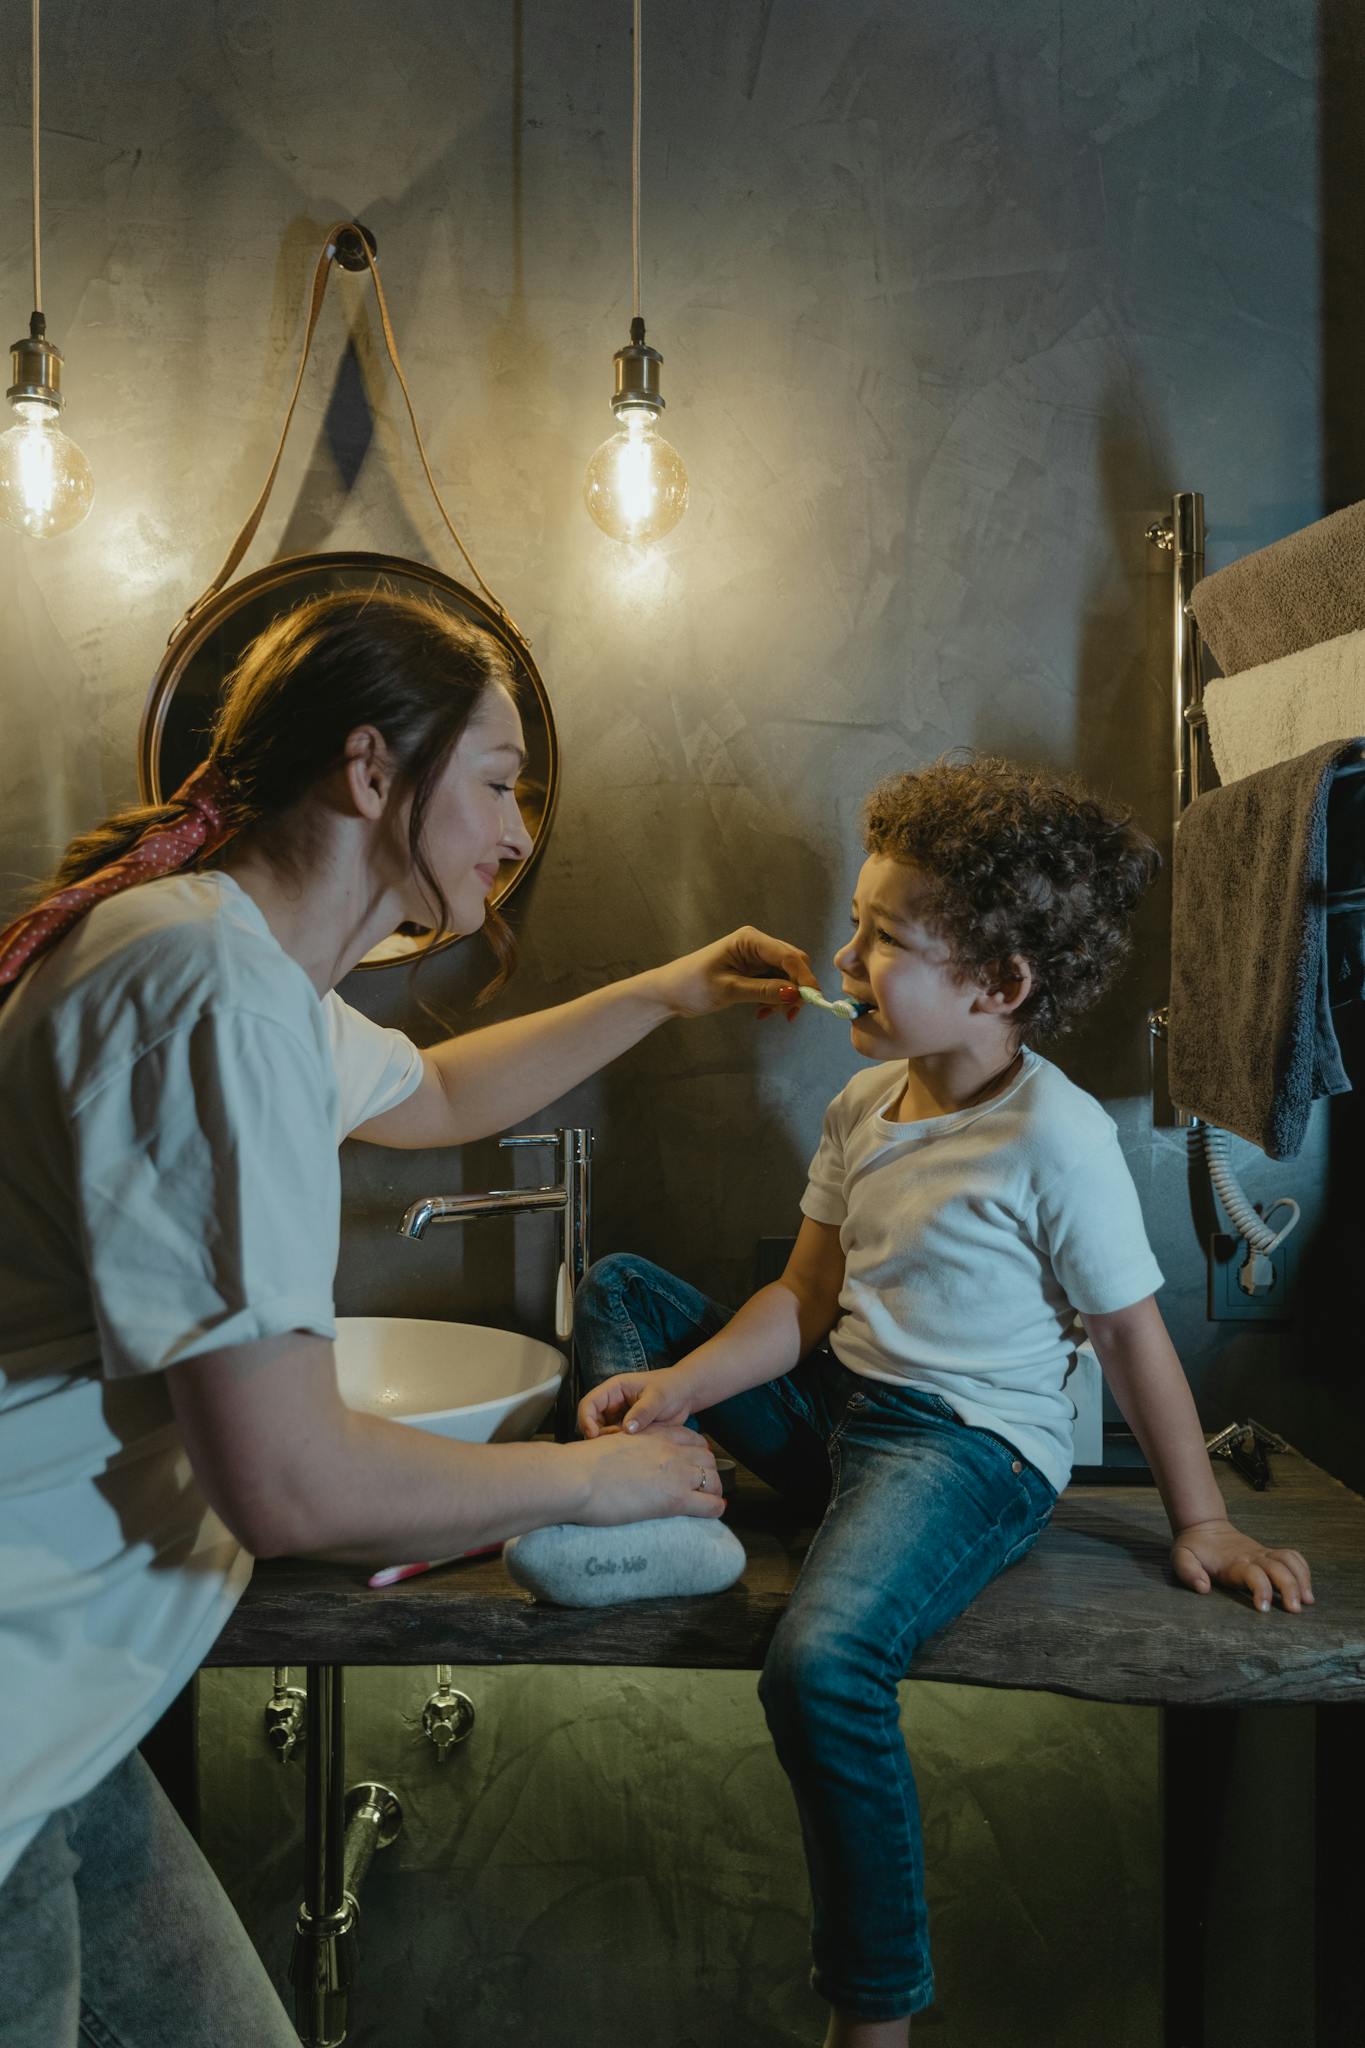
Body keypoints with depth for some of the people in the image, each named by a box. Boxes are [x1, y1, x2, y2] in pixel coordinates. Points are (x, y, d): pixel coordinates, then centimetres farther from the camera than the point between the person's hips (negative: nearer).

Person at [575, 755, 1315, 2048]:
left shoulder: (1055, 1138, -17)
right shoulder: (864, 1104, 4)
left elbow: (1130, 1332, -9)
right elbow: (807, 1296, 6)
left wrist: (1199, 1523, -3)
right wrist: (679, 1386, -7)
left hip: (973, 1444, -8)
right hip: (837, 1406, 8)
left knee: (821, 1665, -33)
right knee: (615, 1290, 12)